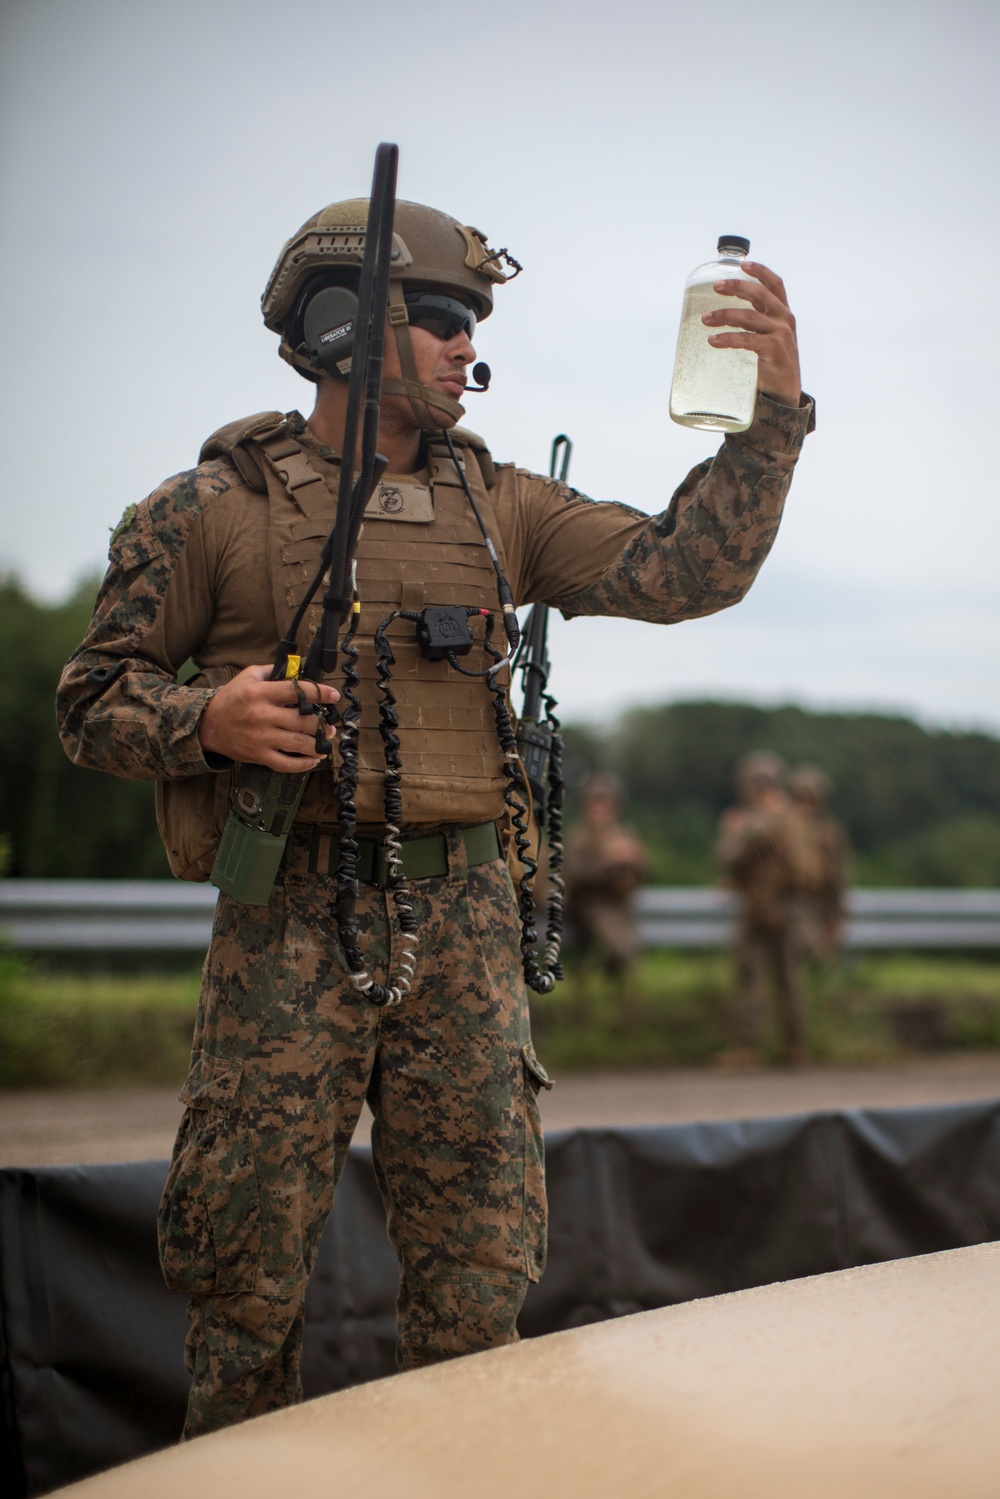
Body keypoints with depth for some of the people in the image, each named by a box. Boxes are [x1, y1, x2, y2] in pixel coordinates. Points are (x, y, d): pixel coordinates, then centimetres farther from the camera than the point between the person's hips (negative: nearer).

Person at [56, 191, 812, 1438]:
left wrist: (772, 414, -6)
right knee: (249, 1278, 0)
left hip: (462, 920, 4)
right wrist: (209, 718, -15)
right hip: (290, 924, -3)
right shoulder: (215, 509, 3)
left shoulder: (497, 507, 13)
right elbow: (95, 699, 5)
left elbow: (680, 571, 5)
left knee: (478, 1286, 6)